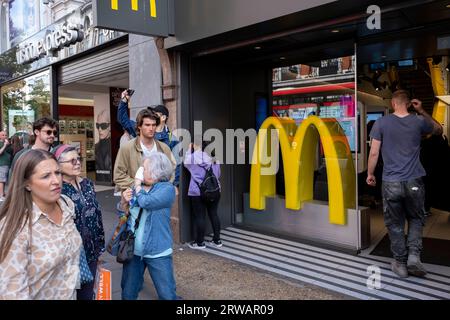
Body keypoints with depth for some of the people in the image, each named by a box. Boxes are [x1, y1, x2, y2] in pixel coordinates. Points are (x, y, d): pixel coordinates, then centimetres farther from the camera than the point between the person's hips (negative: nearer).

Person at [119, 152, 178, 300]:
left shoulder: (167, 188, -12)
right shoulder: (137, 187, 5)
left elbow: (146, 202, -29)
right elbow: (124, 214, 13)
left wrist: (137, 185, -10)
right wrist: (124, 201, -8)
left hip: (157, 252, -5)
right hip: (133, 250, 6)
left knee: (167, 294, 4)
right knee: (128, 292, 20)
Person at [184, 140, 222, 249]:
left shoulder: (192, 157, -10)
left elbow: (186, 163, 13)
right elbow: (218, 174, 13)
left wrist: (189, 150, 18)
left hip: (197, 192, -4)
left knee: (199, 216, 4)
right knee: (213, 214, 12)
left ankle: (200, 242, 13)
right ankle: (217, 240, 20)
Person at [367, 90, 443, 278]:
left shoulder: (381, 123, -3)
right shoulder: (419, 121, 2)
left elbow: (374, 153, -5)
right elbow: (439, 130, 25)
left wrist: (370, 174, 9)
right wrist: (422, 112, 18)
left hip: (391, 183, -1)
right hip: (414, 182, 1)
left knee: (395, 224, 10)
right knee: (416, 219, 21)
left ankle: (401, 264, 18)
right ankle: (414, 255, 6)